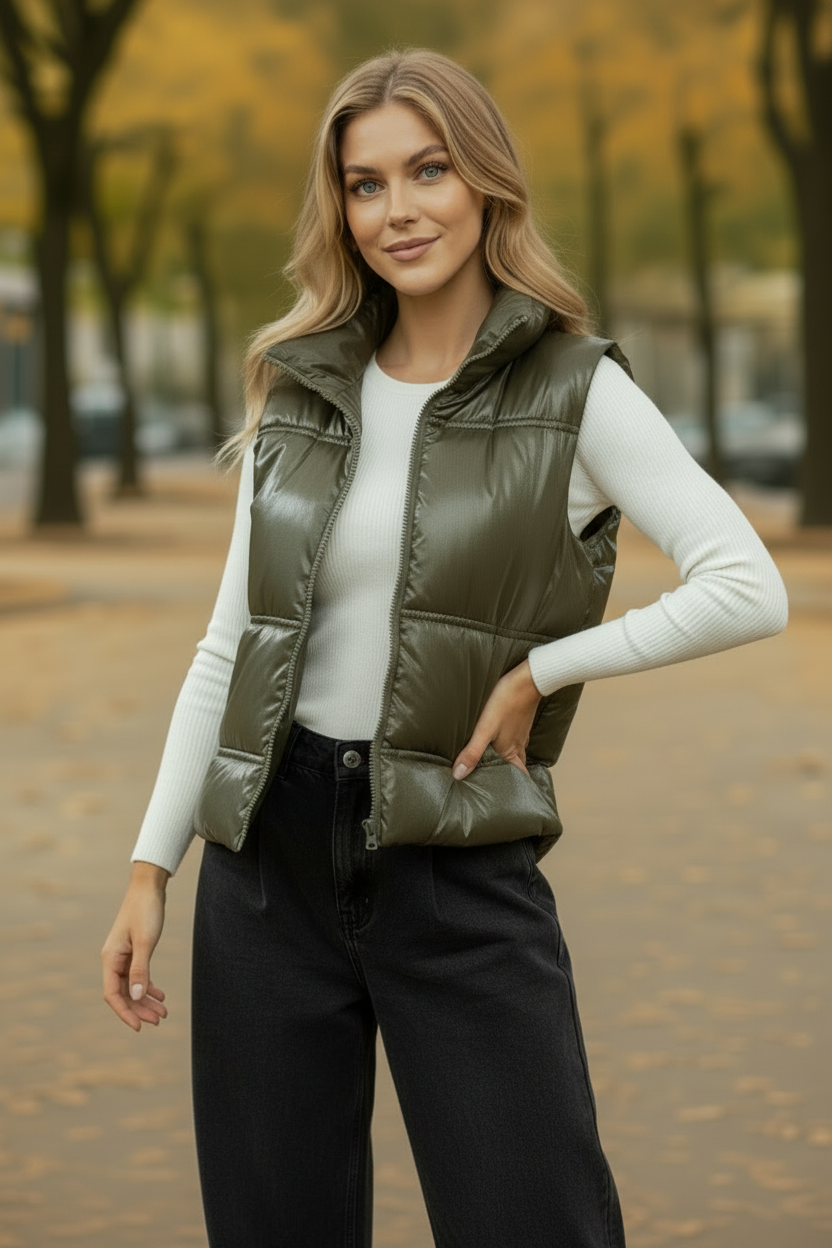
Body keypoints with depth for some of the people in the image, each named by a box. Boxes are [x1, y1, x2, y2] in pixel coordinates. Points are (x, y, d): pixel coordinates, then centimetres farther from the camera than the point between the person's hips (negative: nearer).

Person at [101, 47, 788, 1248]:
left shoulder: (574, 389, -4)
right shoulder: (301, 390, 7)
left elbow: (749, 589, -14)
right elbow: (232, 645, 9)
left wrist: (538, 669, -13)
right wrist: (151, 864, 5)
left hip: (462, 871, -3)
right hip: (270, 853, 4)